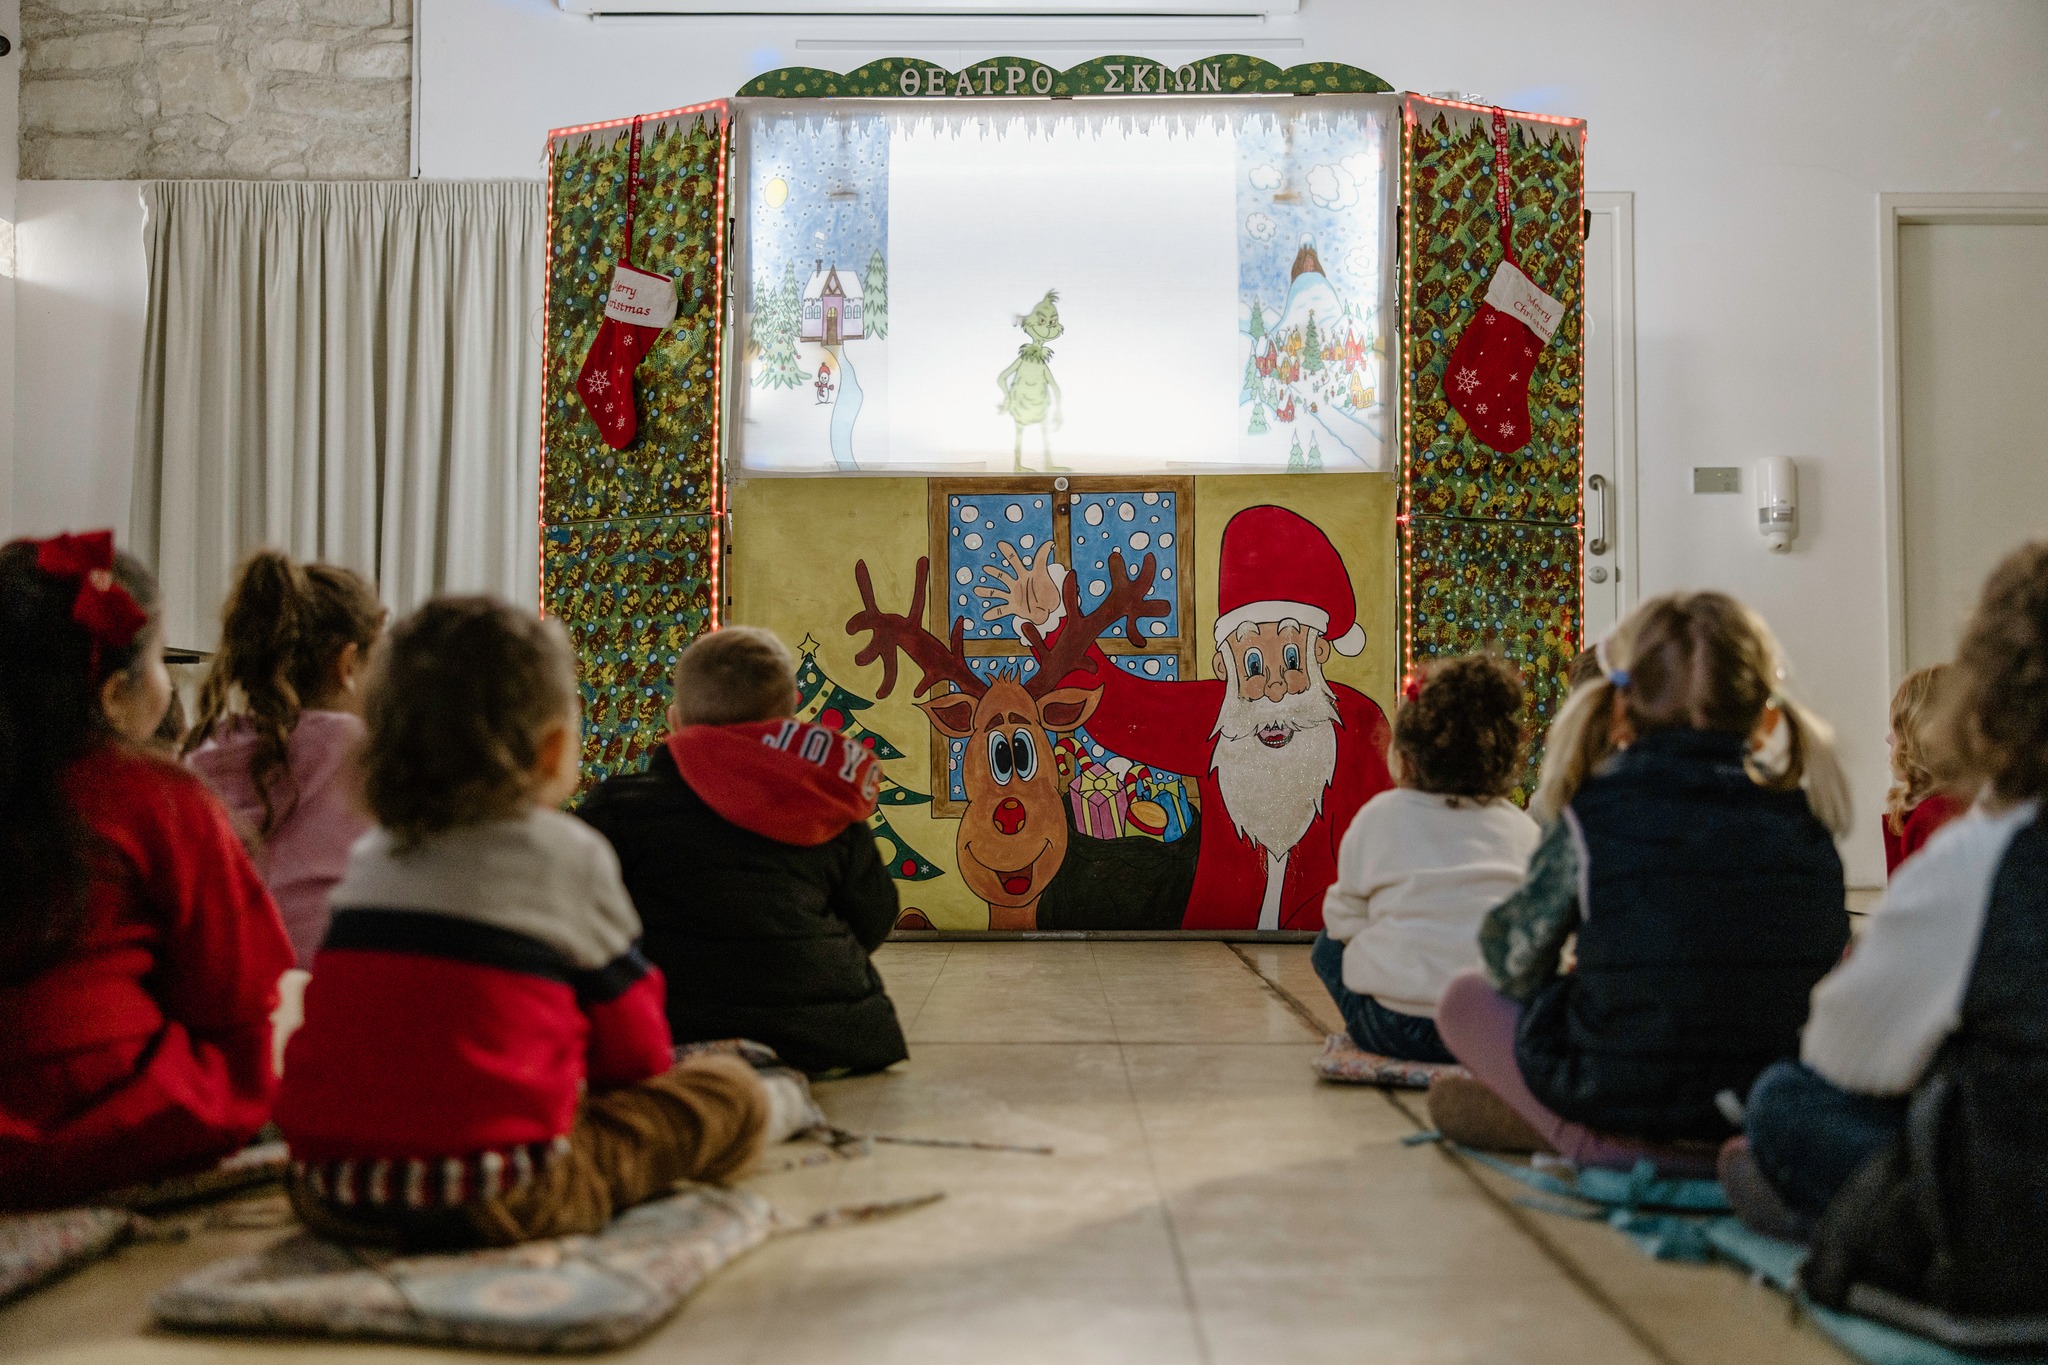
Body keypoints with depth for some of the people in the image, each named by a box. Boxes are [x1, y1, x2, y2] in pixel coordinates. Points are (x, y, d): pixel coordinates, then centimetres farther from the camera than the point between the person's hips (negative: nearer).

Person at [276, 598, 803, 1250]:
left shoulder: (368, 858, 12)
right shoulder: (570, 854, -5)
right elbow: (636, 1051, 3)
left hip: (327, 1194, 7)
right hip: (496, 1202, -6)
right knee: (732, 1090, 4)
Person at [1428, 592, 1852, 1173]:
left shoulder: (1595, 816, -10)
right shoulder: (1806, 824, 2)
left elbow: (1513, 960, -3)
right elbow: (1831, 965, 15)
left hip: (1623, 1100, -5)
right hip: (1776, 1098, 5)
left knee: (1467, 995, 14)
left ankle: (1591, 1138, -2)